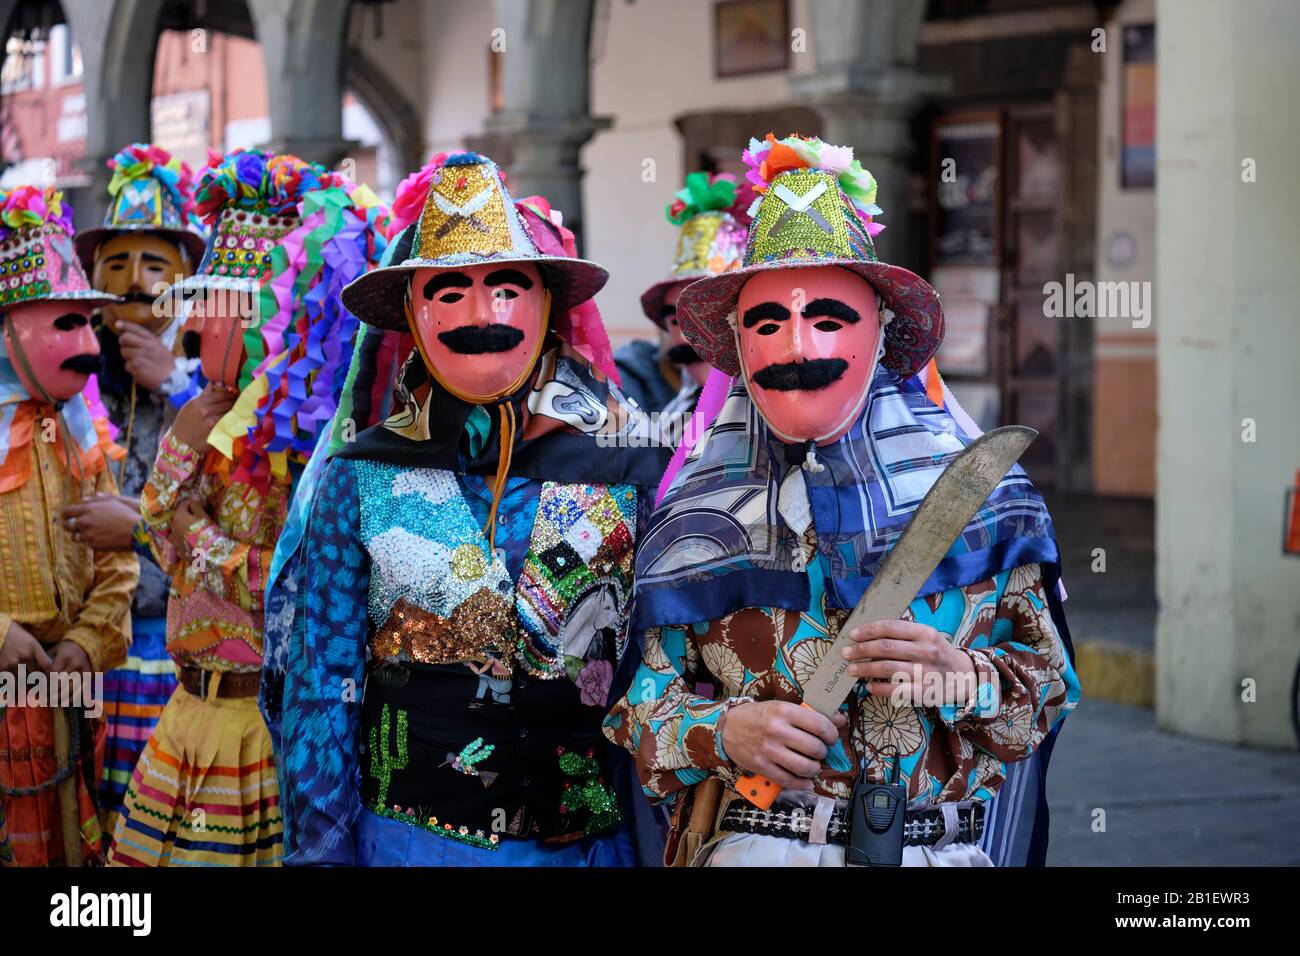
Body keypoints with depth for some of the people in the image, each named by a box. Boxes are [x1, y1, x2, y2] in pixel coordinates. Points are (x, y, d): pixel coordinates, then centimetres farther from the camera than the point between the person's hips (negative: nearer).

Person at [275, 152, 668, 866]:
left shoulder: (629, 471, -2)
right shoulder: (363, 479, -2)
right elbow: (322, 687, 0)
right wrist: (321, 851, -5)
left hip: (591, 840, 0)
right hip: (403, 835, 0)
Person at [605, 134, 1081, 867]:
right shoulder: (696, 516, -2)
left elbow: (1046, 684, 2)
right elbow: (638, 703, 1)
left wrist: (958, 678, -17)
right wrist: (724, 734, -17)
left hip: (940, 846, 1)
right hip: (744, 842, -1)